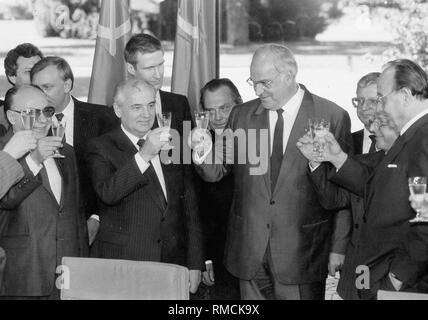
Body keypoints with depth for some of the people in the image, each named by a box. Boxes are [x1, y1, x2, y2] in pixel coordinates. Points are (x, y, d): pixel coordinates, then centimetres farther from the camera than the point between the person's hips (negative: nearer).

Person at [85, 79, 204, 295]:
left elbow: (190, 209, 14)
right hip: (122, 265, -4)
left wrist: (195, 265, 11)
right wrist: (145, 154, -24)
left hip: (173, 263, 4)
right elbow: (107, 193, -21)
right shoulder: (101, 148, -2)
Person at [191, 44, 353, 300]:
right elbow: (216, 172, 8)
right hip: (249, 250, 3)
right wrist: (204, 150, -11)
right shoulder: (241, 115, 8)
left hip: (302, 251, -3)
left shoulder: (333, 117, -5)